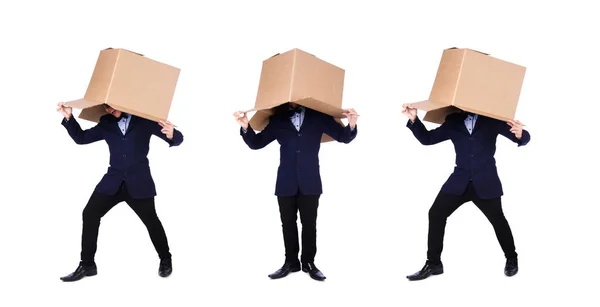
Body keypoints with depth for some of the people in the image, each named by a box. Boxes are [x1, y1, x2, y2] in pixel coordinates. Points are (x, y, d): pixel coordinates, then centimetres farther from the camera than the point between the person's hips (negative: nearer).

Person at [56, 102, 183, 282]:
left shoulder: (144, 119, -3)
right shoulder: (106, 124, 8)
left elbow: (177, 139, -7)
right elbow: (81, 138, 12)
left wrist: (172, 134, -32)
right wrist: (69, 117, -3)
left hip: (138, 183, -3)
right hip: (113, 181, 3)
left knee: (151, 220, 6)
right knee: (90, 214, -5)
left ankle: (165, 260, 30)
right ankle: (87, 265, 7)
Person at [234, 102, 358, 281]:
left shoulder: (318, 116, 4)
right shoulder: (278, 120, 6)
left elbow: (343, 137, 2)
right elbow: (256, 143, 6)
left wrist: (351, 125, -20)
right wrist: (246, 127, -13)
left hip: (309, 183, -1)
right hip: (286, 183, 1)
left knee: (309, 224, 4)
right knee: (288, 224, 8)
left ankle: (309, 263, 16)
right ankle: (291, 262, 18)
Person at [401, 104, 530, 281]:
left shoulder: (491, 119, 0)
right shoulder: (453, 121, 7)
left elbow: (523, 138, -4)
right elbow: (427, 138, 9)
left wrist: (520, 134, -30)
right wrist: (414, 119, -7)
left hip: (485, 183, -2)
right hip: (459, 181, 3)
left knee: (498, 220, 9)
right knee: (436, 214, -5)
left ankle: (511, 259, 35)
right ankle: (433, 263, 6)